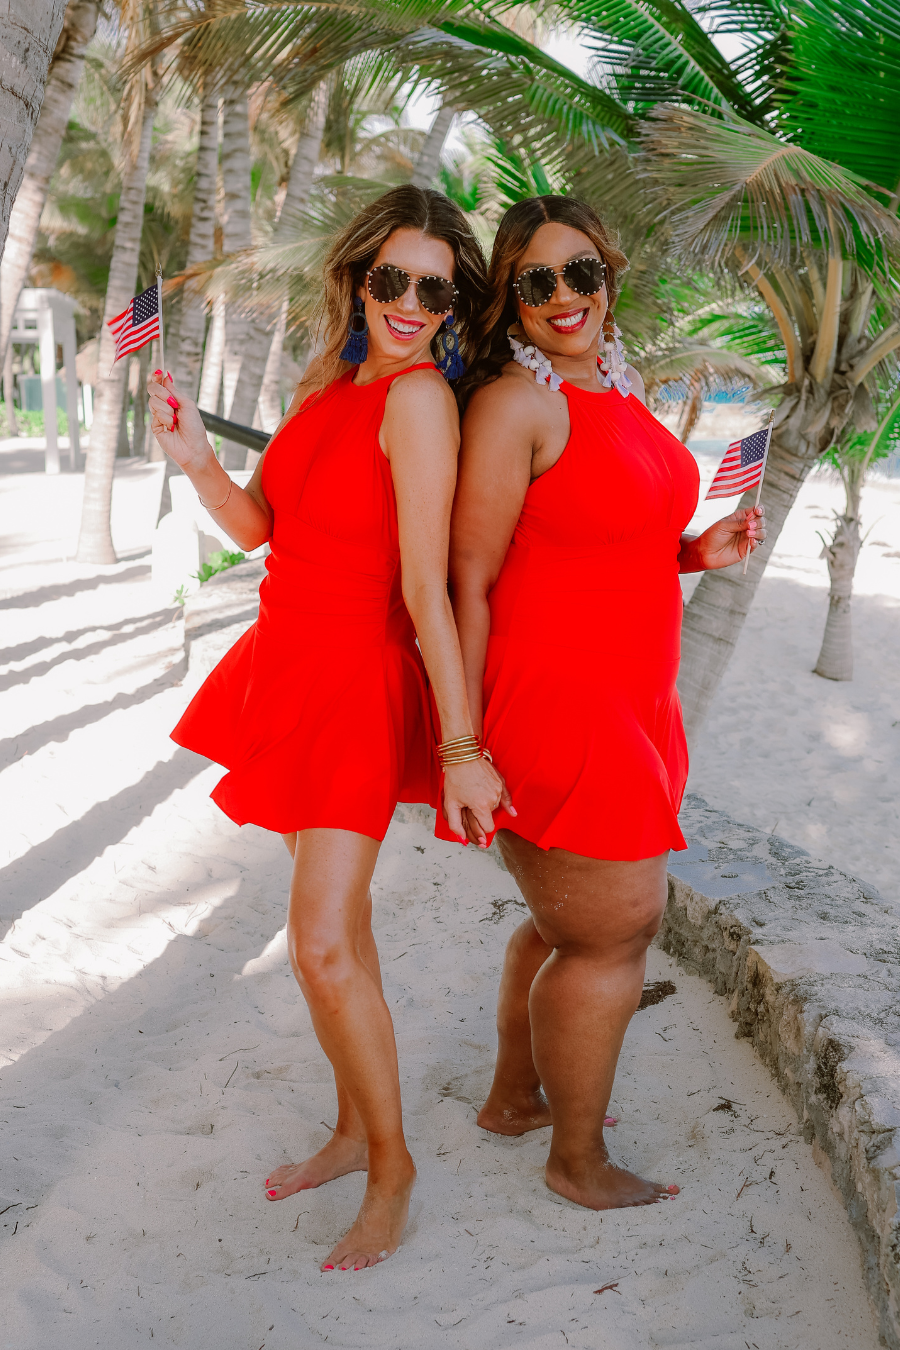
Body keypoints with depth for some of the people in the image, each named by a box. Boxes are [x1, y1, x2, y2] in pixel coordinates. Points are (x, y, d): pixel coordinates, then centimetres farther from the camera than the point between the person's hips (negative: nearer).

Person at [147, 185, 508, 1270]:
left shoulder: (419, 398, -16)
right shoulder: (327, 386, 9)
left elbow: (428, 589, -21)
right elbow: (261, 527, 13)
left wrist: (460, 748, -21)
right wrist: (199, 462, -5)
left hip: (357, 679, -8)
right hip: (295, 663, 8)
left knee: (322, 940, -10)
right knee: (333, 921, 16)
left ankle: (390, 1162, 11)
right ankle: (356, 1130, 31)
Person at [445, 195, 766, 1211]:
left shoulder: (618, 392, 12)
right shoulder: (514, 402, -15)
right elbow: (470, 579, -16)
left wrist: (698, 552, 3)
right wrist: (464, 746, -17)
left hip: (627, 702, 9)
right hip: (554, 703, -9)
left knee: (568, 922, 20)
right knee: (613, 932, 3)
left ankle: (515, 1098, 40)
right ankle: (579, 1161, 22)